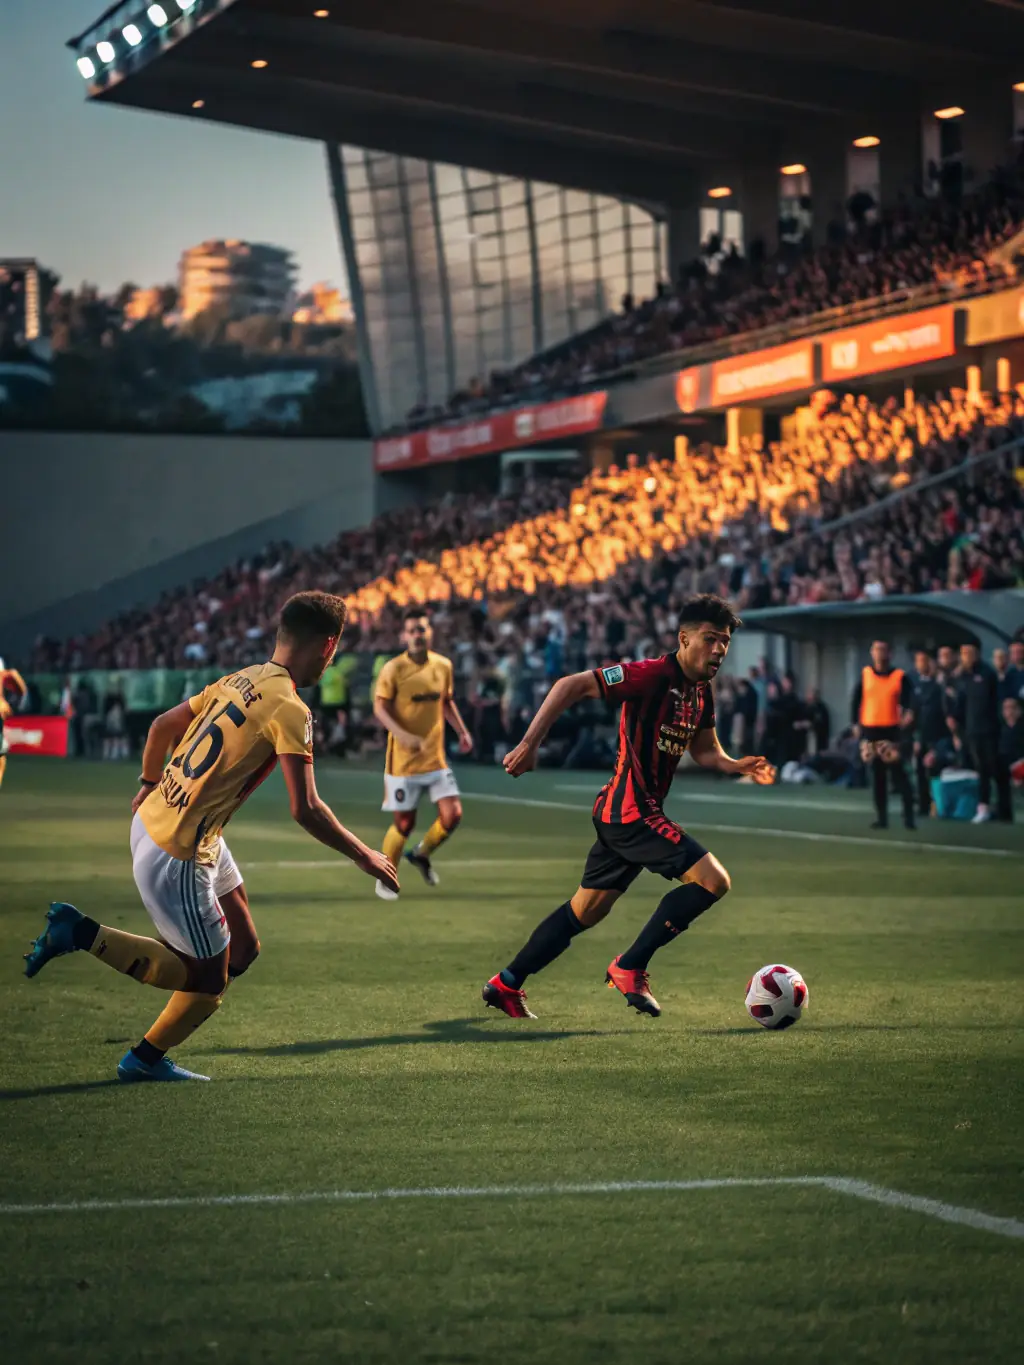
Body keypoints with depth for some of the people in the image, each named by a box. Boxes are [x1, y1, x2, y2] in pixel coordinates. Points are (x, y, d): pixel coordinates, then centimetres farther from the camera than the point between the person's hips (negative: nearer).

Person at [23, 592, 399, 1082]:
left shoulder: (238, 681, 6)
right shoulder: (290, 710, -18)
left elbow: (162, 725, 18)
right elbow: (305, 810, -22)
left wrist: (149, 783, 36)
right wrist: (364, 857, -9)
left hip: (153, 818, 9)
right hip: (177, 854, -9)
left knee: (241, 948, 16)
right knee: (207, 978, 4)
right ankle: (82, 934, 1)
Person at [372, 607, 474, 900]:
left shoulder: (443, 666, 3)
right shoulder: (392, 669, -12)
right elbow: (380, 708, -14)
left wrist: (462, 731, 10)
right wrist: (403, 735, -28)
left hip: (436, 758, 4)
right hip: (403, 761, -4)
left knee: (452, 815, -5)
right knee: (404, 823, 1)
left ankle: (422, 854, 24)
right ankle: (385, 878, 24)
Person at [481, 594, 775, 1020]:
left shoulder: (701, 693, 11)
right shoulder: (653, 675, -17)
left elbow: (705, 752, 22)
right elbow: (570, 685, -19)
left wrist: (737, 767, 0)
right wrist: (530, 743, -23)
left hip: (621, 813, 10)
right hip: (631, 809, -10)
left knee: (586, 912, 18)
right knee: (713, 880, -15)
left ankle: (506, 985, 28)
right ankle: (630, 968, -7)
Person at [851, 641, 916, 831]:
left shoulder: (900, 676, -1)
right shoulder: (865, 674, 7)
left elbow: (908, 698, -10)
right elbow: (856, 699, 11)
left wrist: (908, 712, -30)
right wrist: (855, 723, 4)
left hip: (891, 730, -3)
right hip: (869, 730, 3)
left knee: (898, 772, -9)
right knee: (877, 775, 7)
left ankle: (908, 815, -7)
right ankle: (881, 817, 13)